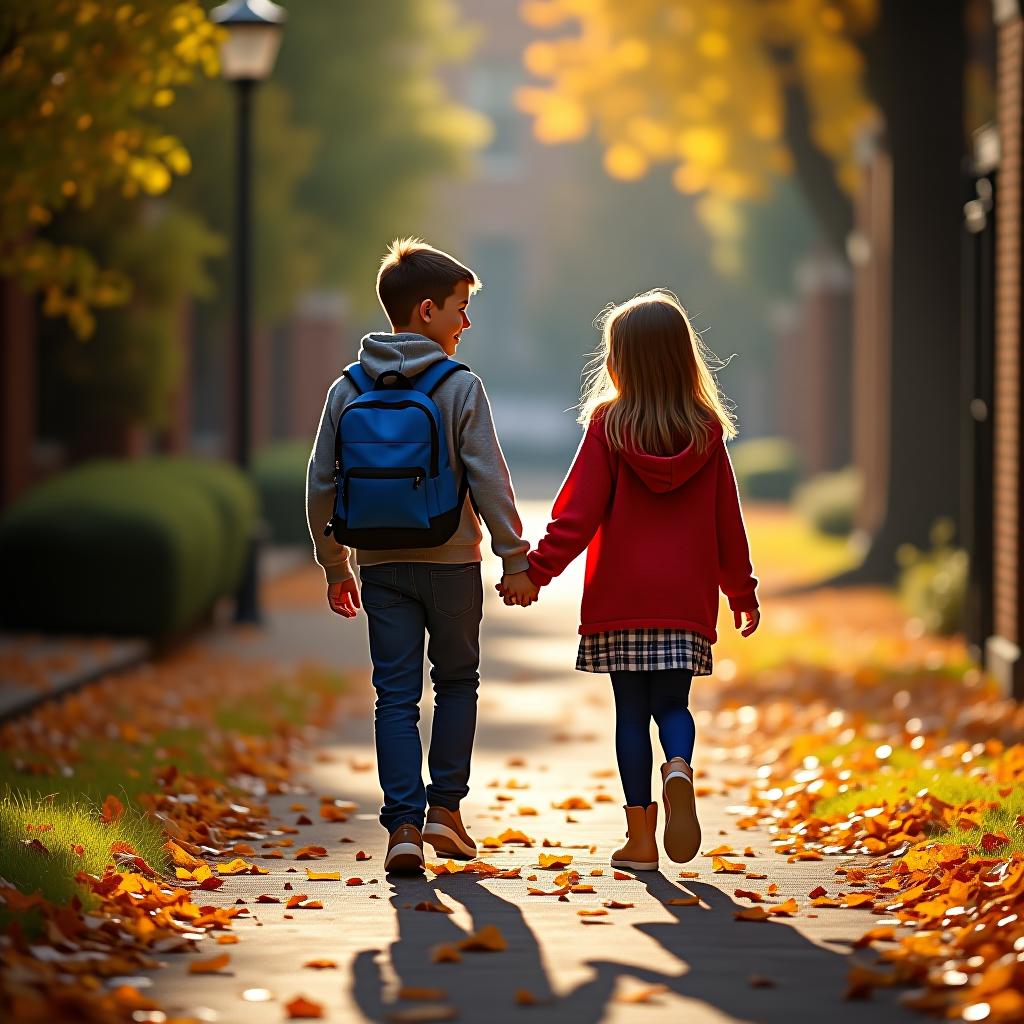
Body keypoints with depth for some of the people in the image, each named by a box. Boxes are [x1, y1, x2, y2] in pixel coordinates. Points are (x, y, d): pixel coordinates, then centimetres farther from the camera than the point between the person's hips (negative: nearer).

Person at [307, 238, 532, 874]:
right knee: (457, 681, 16)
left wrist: (335, 568, 15)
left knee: (396, 696, 4)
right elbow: (489, 481, -10)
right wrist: (515, 558, -3)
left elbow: (322, 487, 5)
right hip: (452, 561, -2)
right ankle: (445, 808, 14)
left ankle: (404, 824, -5)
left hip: (381, 565, 2)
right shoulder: (462, 387, -8)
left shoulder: (348, 390, 3)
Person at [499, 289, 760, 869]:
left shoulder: (608, 424, -5)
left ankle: (641, 837, 4)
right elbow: (727, 521, 7)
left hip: (619, 595, -1)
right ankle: (679, 768, -24)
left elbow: (579, 509, -8)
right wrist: (743, 593, 17)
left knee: (632, 711, 6)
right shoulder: (708, 431, 2)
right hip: (687, 597, 1)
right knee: (673, 703, 9)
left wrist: (537, 571, -4)